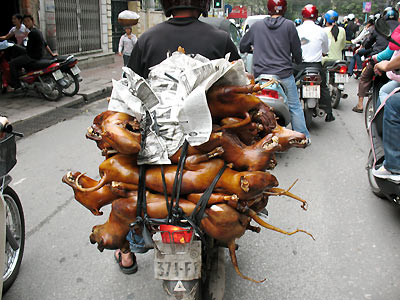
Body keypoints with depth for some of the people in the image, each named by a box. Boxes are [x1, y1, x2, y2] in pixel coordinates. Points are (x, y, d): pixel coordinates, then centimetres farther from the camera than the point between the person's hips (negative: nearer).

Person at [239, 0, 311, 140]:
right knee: (294, 106, 10)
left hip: (260, 75, 2)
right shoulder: (289, 25, -2)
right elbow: (296, 49, 3)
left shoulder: (257, 25, 5)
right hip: (284, 74, -2)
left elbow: (242, 46, 14)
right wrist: (298, 61, 24)